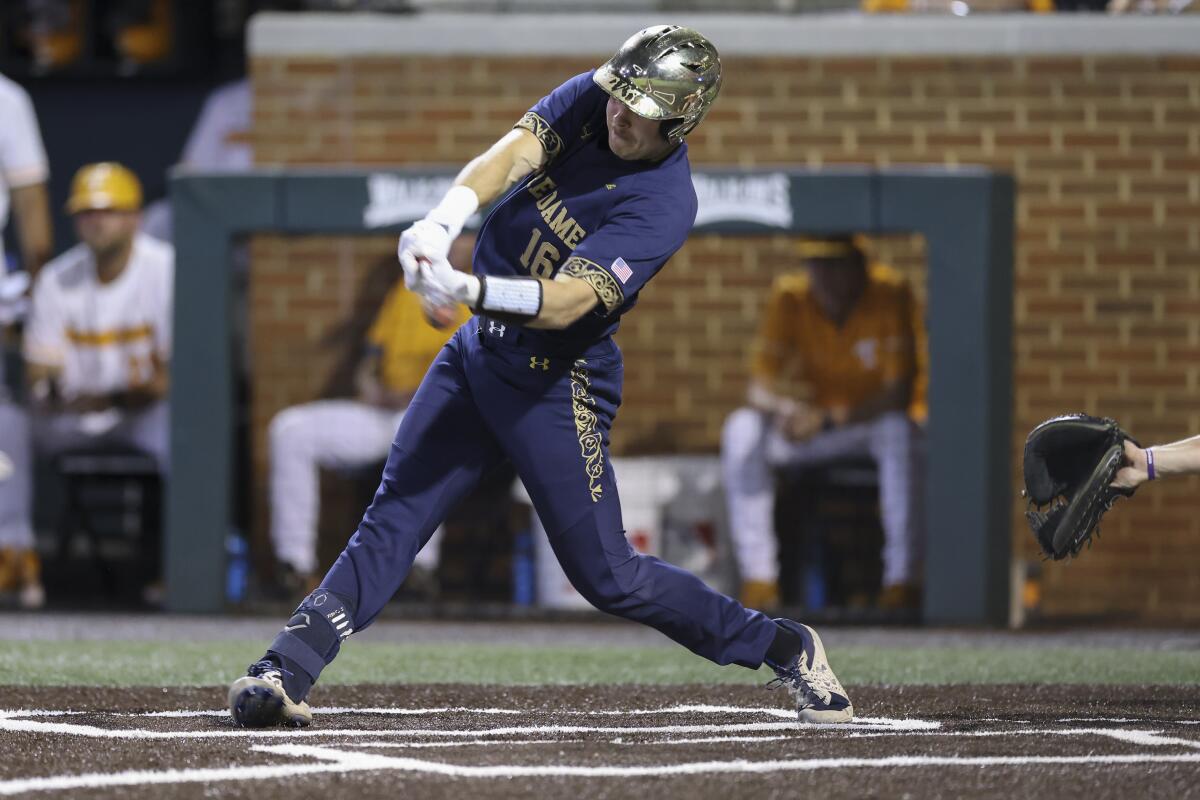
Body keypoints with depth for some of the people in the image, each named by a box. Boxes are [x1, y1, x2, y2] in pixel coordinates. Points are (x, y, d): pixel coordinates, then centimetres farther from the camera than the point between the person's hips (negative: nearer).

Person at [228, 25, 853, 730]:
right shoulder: (590, 100, -4)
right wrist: (441, 223, -40)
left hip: (556, 383, -6)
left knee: (608, 577, -1)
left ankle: (789, 648, 16)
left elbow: (567, 302, -32)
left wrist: (468, 290, -48)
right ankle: (284, 672, -11)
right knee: (391, 522, -4)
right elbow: (509, 156, -20)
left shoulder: (665, 203, -22)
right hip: (478, 353, 6)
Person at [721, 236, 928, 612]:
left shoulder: (891, 293, -16)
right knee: (741, 430, -22)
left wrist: (833, 418, -35)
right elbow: (761, 387, -11)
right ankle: (759, 577, -20)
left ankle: (901, 580, -35)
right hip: (814, 431, 3)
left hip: (875, 422, -3)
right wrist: (787, 406, -36)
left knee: (899, 430, -38)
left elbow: (900, 393, -21)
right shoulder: (790, 298, -7)